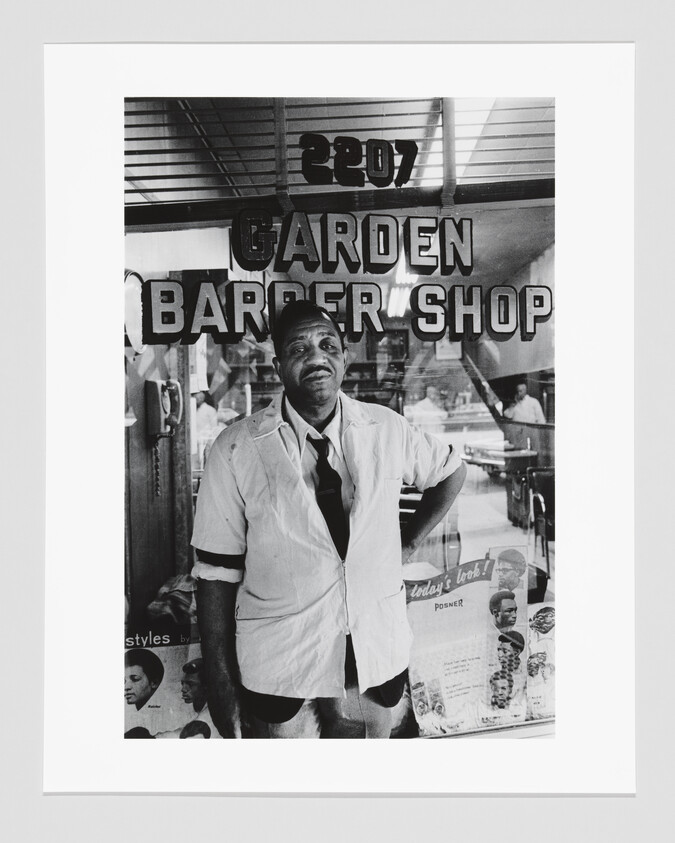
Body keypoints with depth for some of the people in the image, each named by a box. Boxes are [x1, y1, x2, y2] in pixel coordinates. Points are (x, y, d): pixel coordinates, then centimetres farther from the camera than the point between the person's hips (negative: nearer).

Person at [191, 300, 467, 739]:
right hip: (279, 666, -3)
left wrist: (410, 540, 6)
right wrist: (220, 682, -8)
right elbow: (217, 571, -10)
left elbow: (451, 470, 14)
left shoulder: (388, 430, -5)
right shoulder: (236, 450, -13)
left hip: (380, 649, 3)